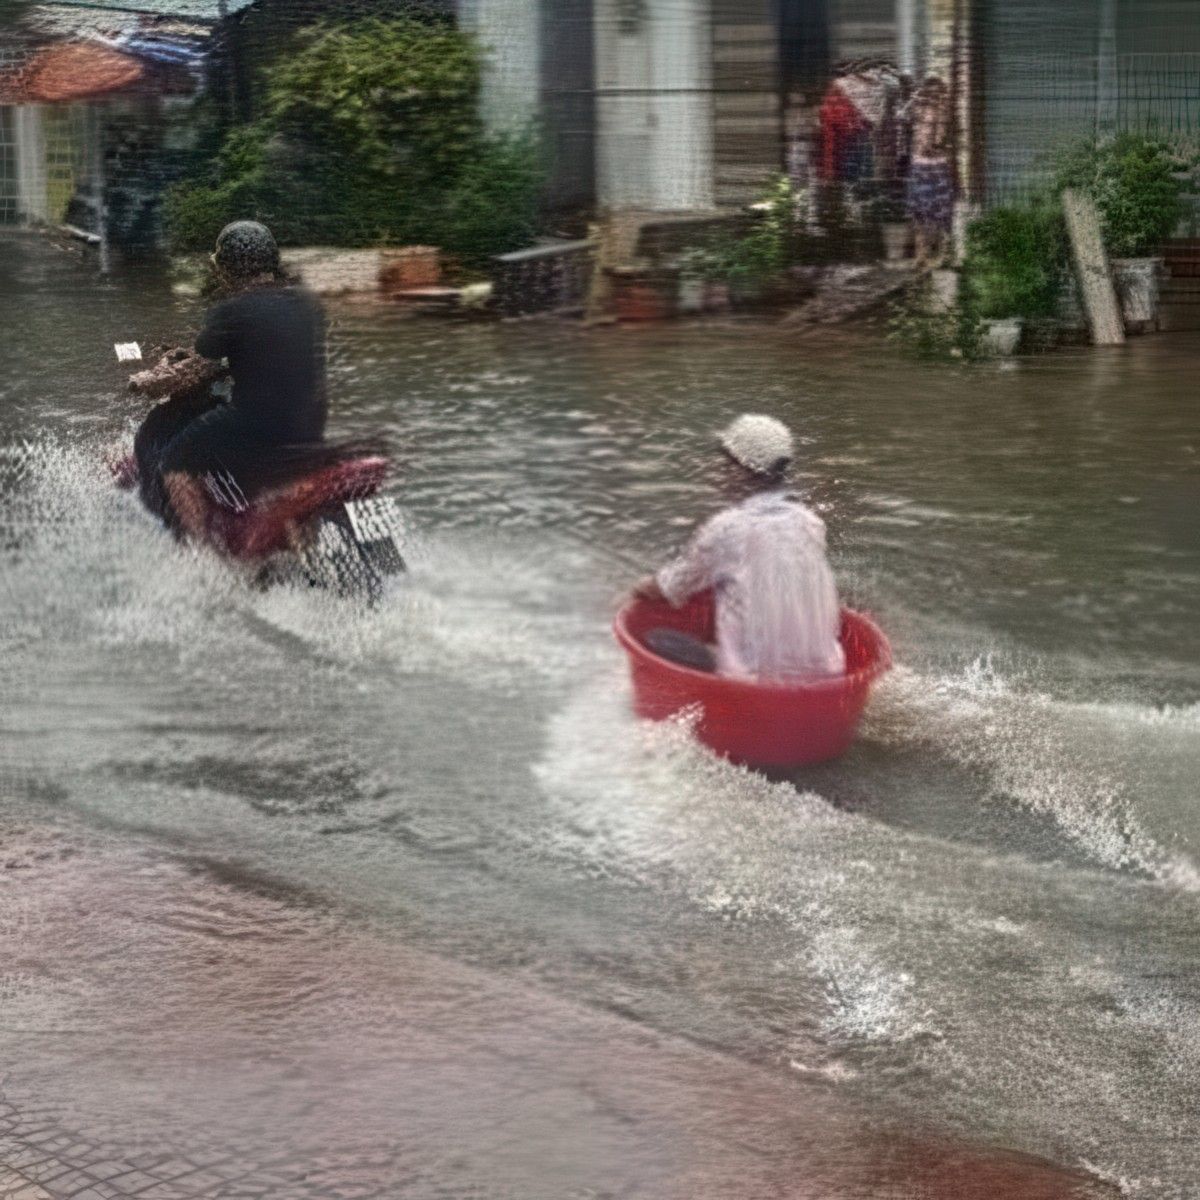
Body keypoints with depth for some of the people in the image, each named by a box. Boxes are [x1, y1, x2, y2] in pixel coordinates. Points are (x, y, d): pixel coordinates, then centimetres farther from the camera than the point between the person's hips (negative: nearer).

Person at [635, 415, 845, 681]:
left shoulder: (724, 529, -7)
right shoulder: (811, 522, 7)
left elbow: (665, 589, 5)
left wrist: (641, 588, 29)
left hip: (756, 677, -5)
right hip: (825, 674, 5)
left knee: (657, 640, 7)